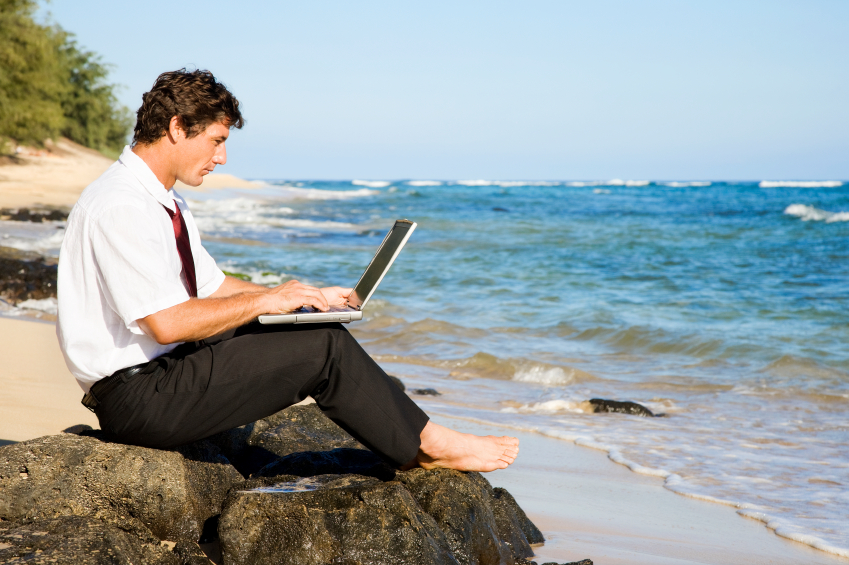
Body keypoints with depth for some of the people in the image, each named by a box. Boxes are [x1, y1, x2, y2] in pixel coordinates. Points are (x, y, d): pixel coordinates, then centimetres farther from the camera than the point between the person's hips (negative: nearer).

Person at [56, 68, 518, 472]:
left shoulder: (164, 201, 11)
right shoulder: (120, 208, -20)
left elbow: (212, 286, 21)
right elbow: (167, 323, -26)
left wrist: (300, 298, 10)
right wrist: (265, 300, -16)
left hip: (162, 369, 10)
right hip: (134, 398, -10)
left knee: (313, 328, 7)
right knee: (323, 346, -12)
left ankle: (408, 444, 9)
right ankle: (425, 444, 5)